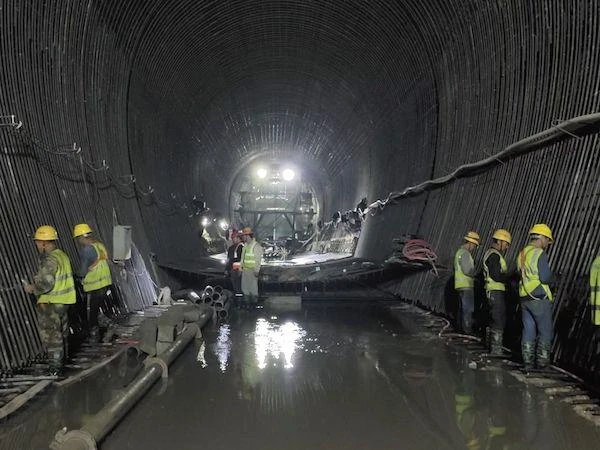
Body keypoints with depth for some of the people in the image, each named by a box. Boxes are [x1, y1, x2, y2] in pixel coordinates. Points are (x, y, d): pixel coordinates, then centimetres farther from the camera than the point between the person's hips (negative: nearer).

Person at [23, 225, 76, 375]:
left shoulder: (49, 260, -20)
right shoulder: (62, 255, 8)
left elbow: (46, 282, -26)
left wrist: (32, 288, -10)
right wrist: (38, 279, 16)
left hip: (50, 304, -9)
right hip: (64, 301, 9)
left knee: (51, 335, 0)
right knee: (61, 333, 19)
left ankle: (54, 367, 6)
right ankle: (61, 360, 32)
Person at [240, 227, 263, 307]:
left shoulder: (256, 246, -13)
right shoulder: (245, 245, 13)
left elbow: (258, 259, -15)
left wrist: (256, 271, -18)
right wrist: (241, 269, 16)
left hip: (252, 270, -8)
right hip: (245, 270, 8)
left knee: (253, 286, -1)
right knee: (244, 286, 12)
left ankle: (254, 300, 8)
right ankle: (246, 300, 21)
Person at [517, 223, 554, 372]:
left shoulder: (522, 254, 12)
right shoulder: (540, 254, -13)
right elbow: (545, 278, -18)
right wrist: (551, 275, 4)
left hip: (525, 298, 7)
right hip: (539, 299, -7)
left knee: (528, 331, 11)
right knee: (545, 332, 5)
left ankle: (527, 362, 12)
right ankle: (542, 362, 9)